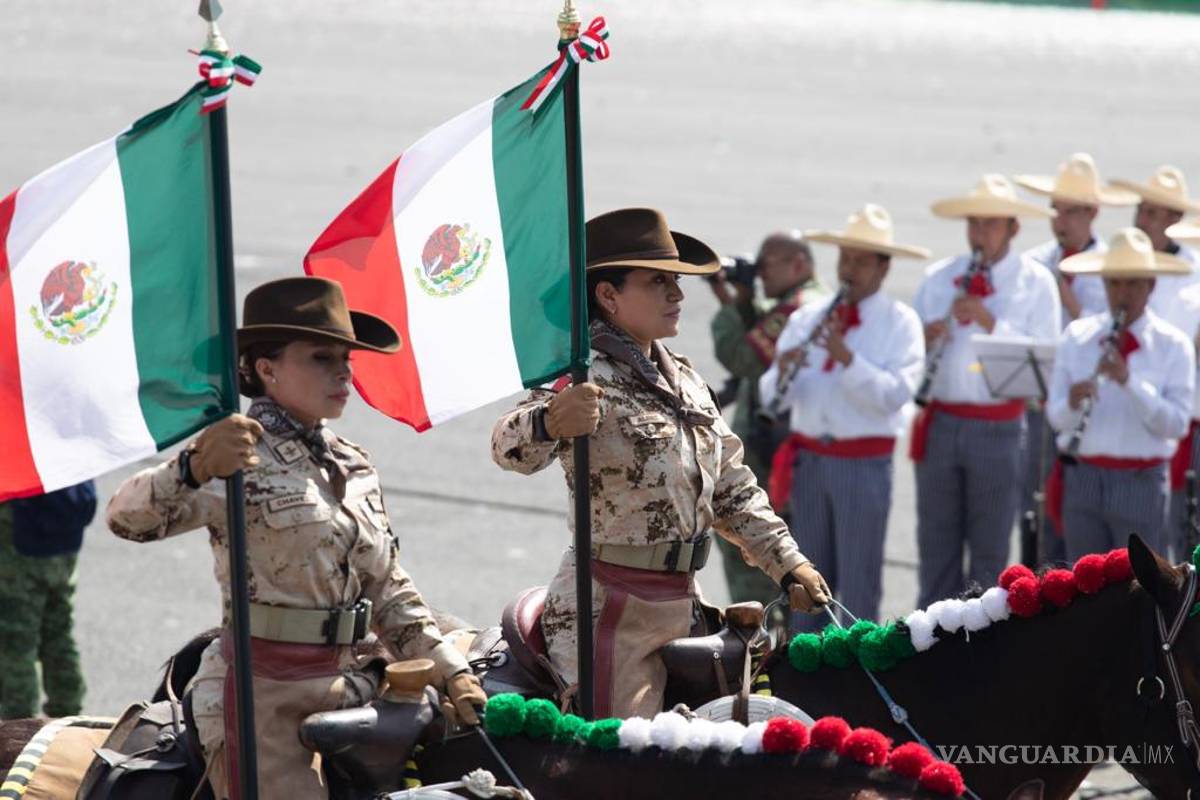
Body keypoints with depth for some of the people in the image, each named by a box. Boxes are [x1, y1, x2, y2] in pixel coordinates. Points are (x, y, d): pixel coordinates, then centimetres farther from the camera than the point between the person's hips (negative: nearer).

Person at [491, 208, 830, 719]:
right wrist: (551, 423, -53)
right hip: (610, 602, -8)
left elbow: (732, 489, 23)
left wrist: (788, 564, 16)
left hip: (681, 600, 8)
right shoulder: (589, 377, -13)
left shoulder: (683, 380, 15)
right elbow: (512, 449, -31)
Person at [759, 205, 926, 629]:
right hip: (810, 461, 4)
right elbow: (773, 397, 1)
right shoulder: (807, 318, 8)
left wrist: (846, 357, -25)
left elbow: (893, 396, -16)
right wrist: (781, 373, -21)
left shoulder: (900, 323, -3)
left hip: (864, 464, -4)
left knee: (858, 582, 1)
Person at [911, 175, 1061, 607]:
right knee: (936, 541, 9)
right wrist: (926, 338, -13)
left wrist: (991, 322, -21)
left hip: (997, 428, -3)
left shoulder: (1035, 282, -1)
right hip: (940, 422, 3)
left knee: (989, 548, 4)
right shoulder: (938, 277, 10)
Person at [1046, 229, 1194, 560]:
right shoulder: (1077, 337, 6)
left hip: (1141, 483, -3)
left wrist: (1129, 381, -23)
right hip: (1082, 480, 3)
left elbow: (1176, 424, -11)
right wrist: (1072, 404, -21)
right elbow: (1056, 417, 2)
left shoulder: (1173, 345, -1)